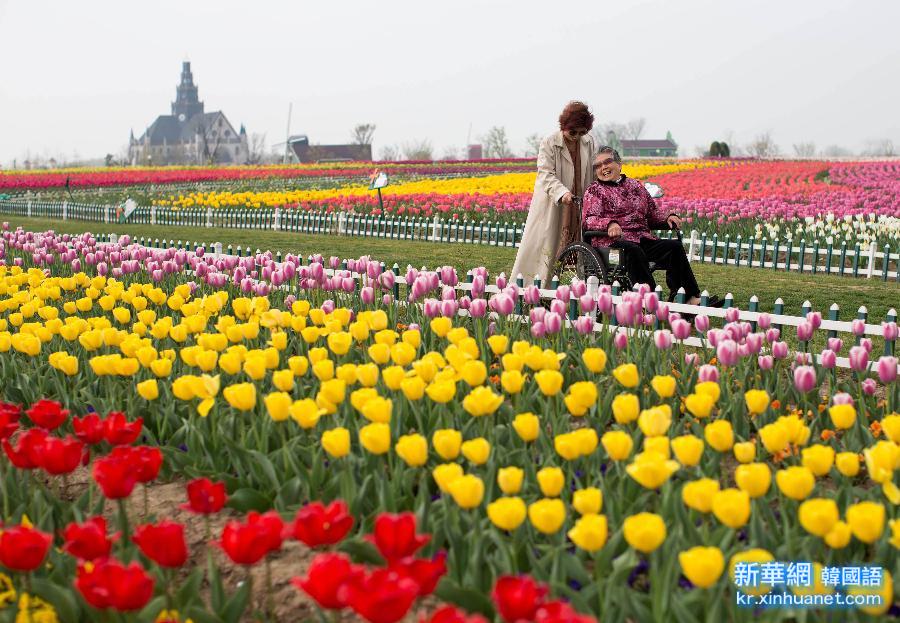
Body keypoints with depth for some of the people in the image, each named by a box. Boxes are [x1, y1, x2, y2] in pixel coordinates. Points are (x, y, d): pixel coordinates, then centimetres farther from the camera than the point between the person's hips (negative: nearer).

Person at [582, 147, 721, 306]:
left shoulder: (635, 186, 24)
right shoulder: (594, 190, 9)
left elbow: (653, 212, 28)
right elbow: (589, 220, -7)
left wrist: (668, 217, 5)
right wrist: (609, 224, -28)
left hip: (643, 238, 5)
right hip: (613, 240, -5)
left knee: (675, 246, -19)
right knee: (634, 250, -39)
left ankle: (691, 298, -27)